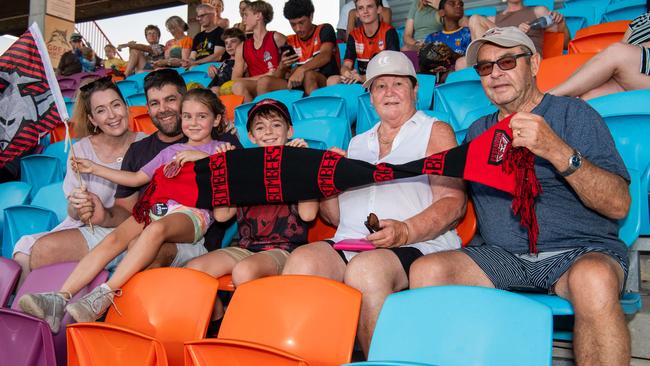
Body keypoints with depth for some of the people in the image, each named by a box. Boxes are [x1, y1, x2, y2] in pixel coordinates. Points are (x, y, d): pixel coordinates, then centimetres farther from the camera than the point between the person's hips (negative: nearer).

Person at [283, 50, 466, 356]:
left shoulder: (435, 132, 14)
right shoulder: (358, 143, 28)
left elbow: (453, 202, 0)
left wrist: (406, 232, -18)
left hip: (417, 244, -4)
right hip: (348, 243, 4)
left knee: (365, 268, -37)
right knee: (301, 260, -28)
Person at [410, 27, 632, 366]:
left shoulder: (574, 113, 1)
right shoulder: (478, 131, 17)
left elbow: (618, 205, -9)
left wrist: (557, 151, -22)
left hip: (582, 251, -3)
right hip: (503, 258, 4)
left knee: (593, 279, -38)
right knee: (426, 270, -22)